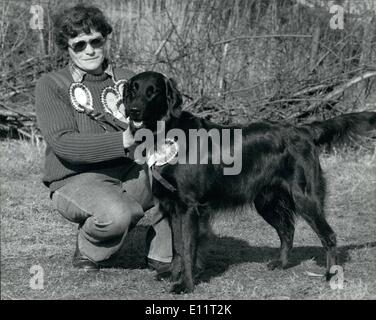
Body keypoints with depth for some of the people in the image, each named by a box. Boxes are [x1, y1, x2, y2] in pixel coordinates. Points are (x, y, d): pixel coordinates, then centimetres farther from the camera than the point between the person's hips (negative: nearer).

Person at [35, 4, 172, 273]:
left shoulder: (126, 80, 12)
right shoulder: (52, 85, -2)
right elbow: (63, 144, -16)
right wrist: (122, 141, -28)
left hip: (130, 174, 5)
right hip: (77, 180, -5)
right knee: (118, 213, -37)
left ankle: (164, 257, -6)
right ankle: (89, 252, -2)